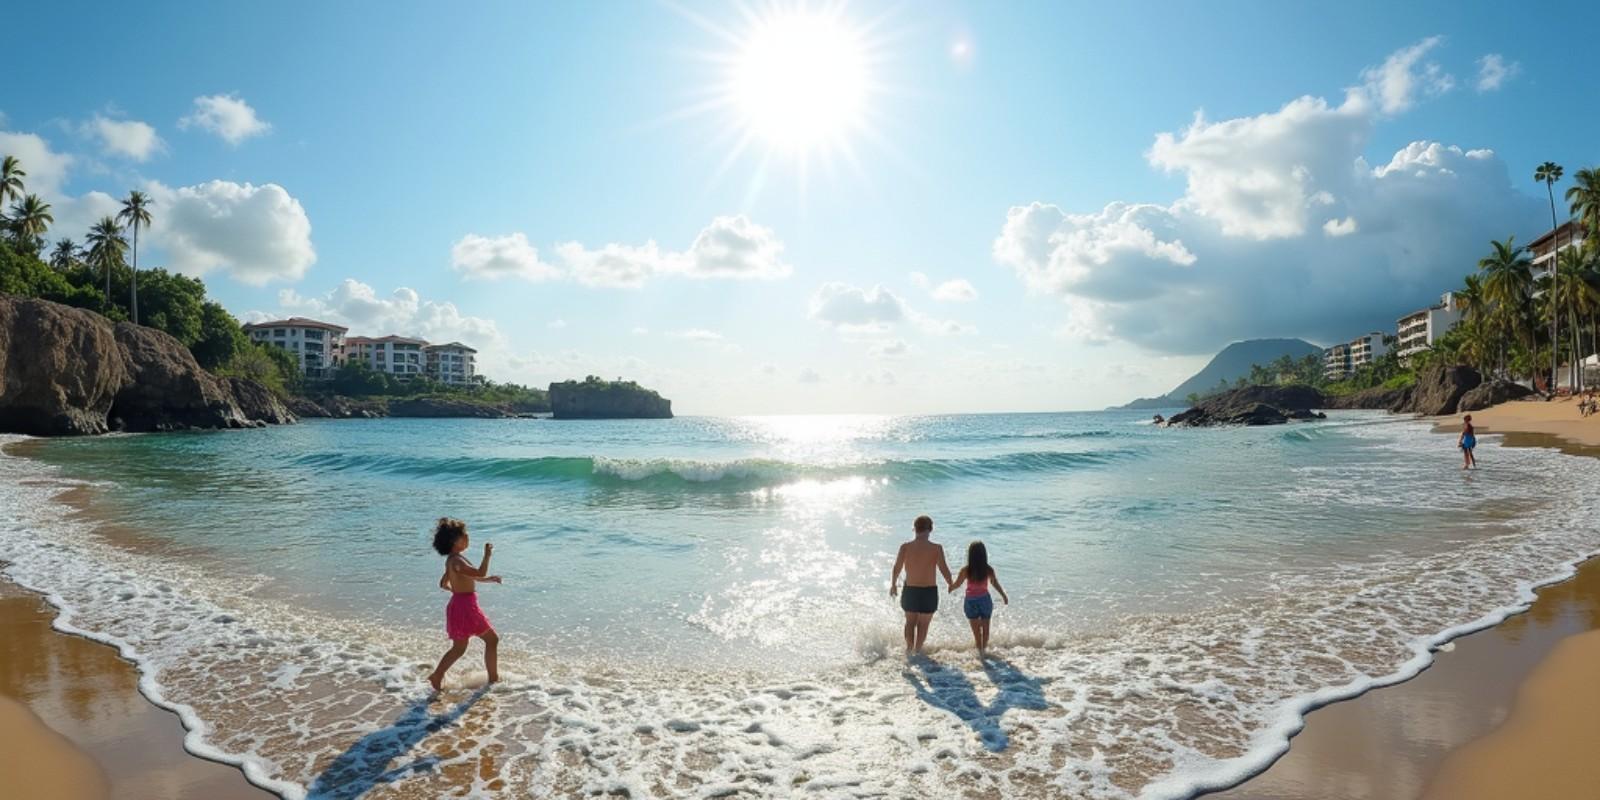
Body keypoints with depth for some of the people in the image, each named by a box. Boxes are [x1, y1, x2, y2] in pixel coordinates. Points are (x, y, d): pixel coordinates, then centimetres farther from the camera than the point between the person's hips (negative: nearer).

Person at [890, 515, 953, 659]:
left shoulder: (905, 547, -10)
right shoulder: (936, 548, -15)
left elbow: (896, 568, -4)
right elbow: (944, 570, -12)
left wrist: (893, 585, 13)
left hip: (910, 590, 1)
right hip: (929, 591, -1)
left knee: (910, 622, 24)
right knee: (923, 624, 20)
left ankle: (909, 649, 23)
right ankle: (918, 650, 32)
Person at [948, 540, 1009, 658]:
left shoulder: (966, 570, -16)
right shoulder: (989, 570, -12)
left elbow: (956, 584, -5)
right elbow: (996, 584, -3)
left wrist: (950, 588, 18)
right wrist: (1004, 596, 14)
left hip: (971, 602, -2)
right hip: (985, 600, 2)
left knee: (976, 629, 11)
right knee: (985, 627, 20)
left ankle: (980, 651, 13)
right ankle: (984, 648, 33)